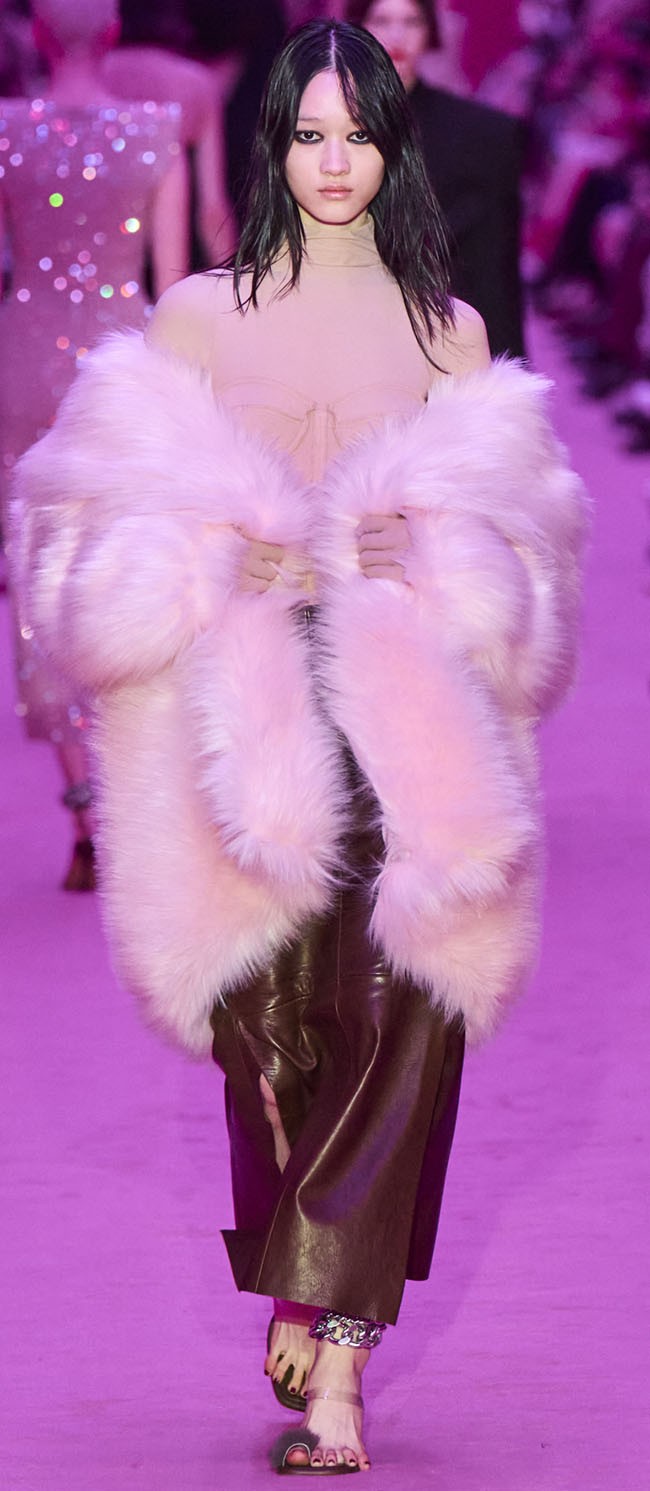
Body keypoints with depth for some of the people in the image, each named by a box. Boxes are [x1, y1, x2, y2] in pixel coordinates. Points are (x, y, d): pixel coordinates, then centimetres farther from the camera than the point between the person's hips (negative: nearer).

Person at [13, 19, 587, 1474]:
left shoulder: (453, 332, 13)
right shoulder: (200, 315, 9)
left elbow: (508, 543, 12)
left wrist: (422, 564, -8)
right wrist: (228, 563, -11)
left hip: (410, 727, 1)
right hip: (250, 714, -1)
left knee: (397, 1021, -10)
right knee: (274, 1016, -6)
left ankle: (330, 1373, -8)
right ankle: (334, 1362, 11)